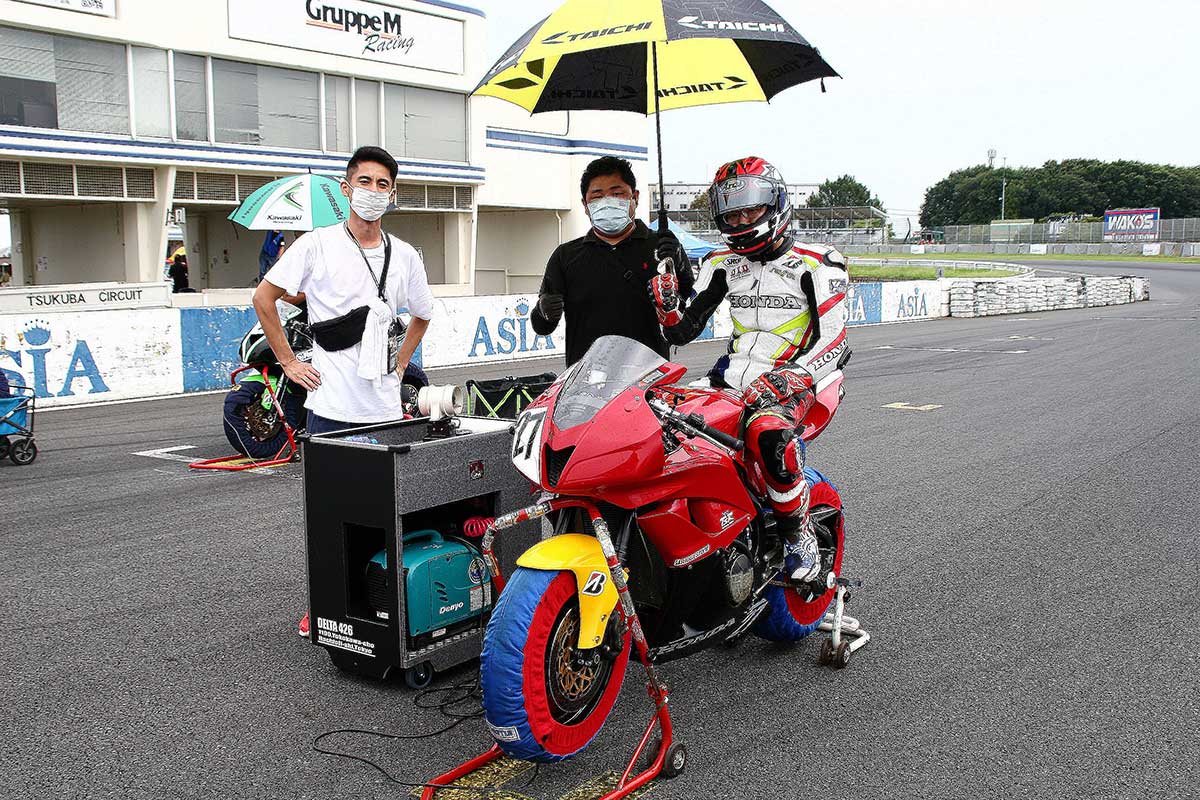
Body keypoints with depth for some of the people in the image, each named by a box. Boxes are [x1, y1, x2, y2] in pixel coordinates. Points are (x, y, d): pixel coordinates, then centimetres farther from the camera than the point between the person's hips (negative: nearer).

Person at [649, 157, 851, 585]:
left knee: (766, 432, -38)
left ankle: (799, 536, -18)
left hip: (794, 379, -5)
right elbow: (683, 330, 15)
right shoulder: (722, 265, 15)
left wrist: (789, 378, -22)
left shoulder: (817, 264, 0)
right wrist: (667, 304, -7)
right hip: (732, 378, 5)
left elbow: (832, 342, -7)